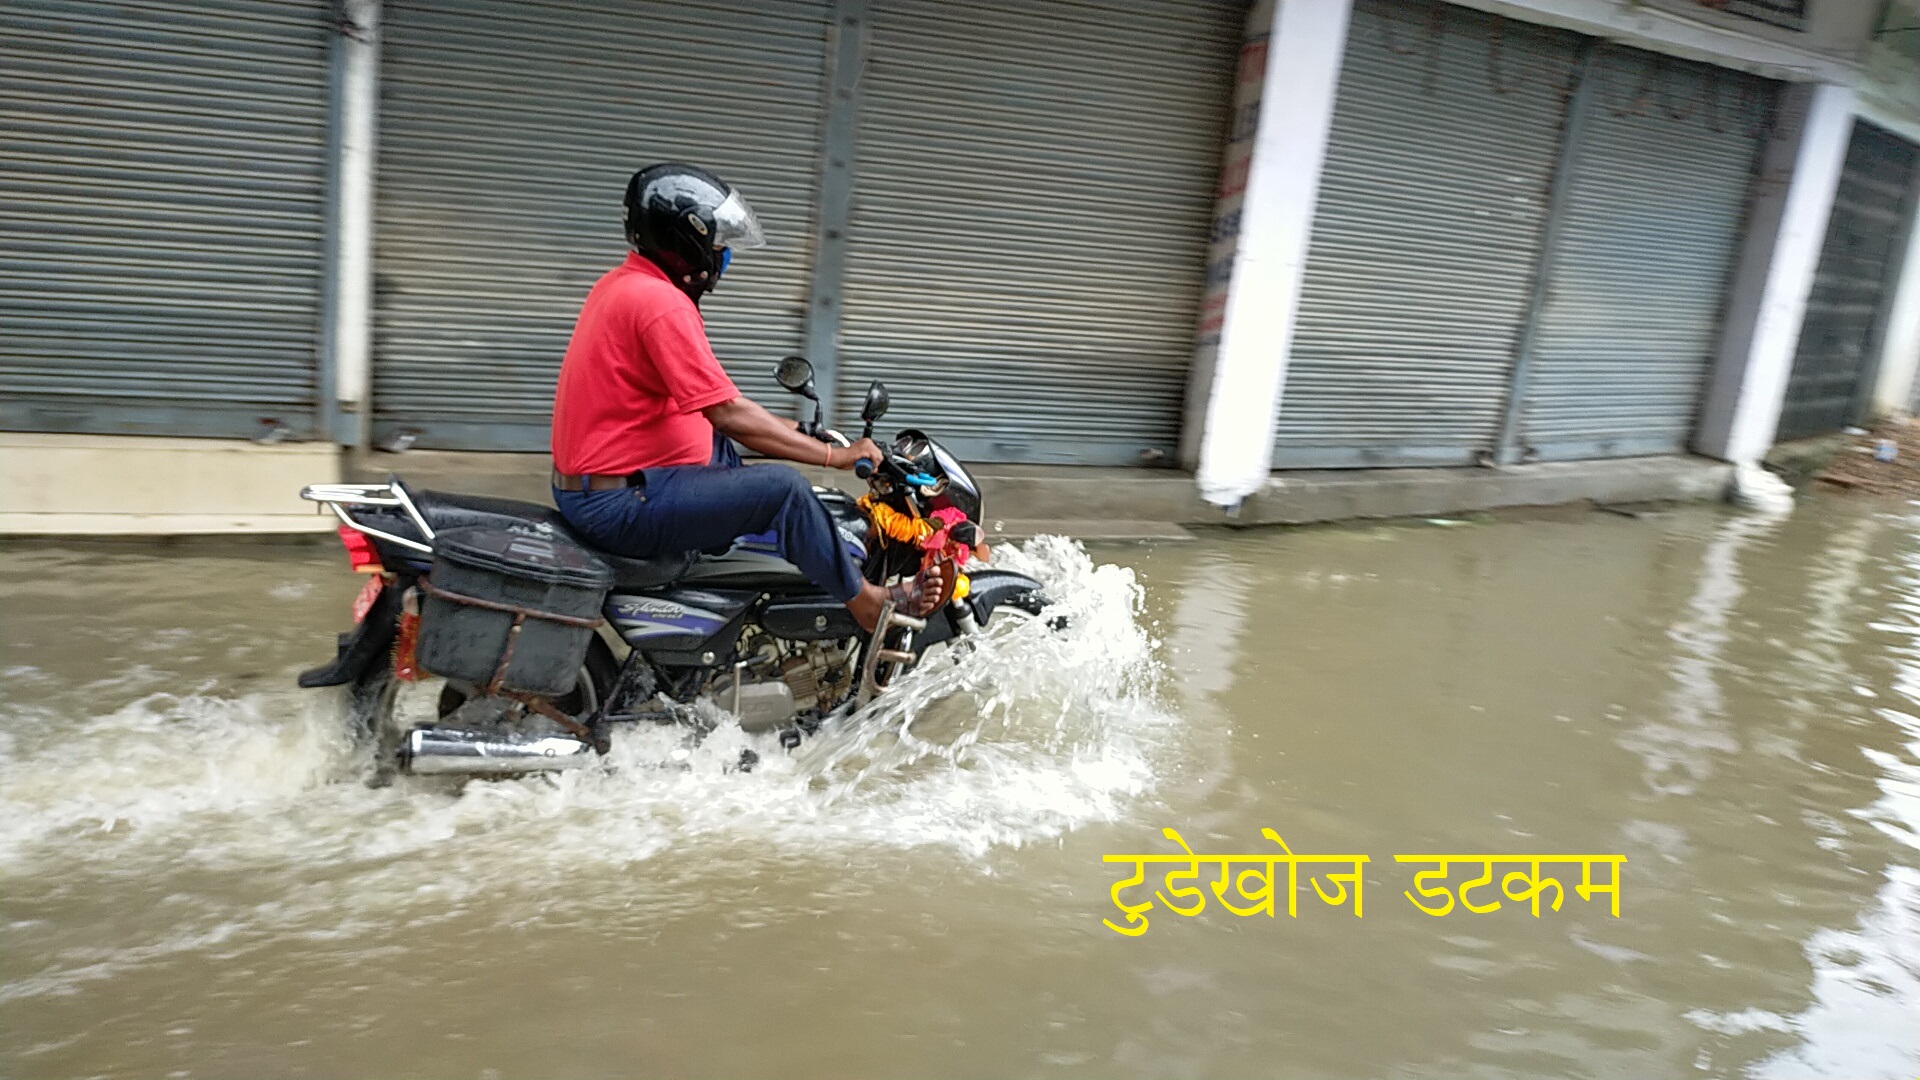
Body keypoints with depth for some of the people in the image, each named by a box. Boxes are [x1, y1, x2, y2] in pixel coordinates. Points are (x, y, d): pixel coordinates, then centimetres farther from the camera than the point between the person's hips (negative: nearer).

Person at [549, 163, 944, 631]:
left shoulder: (623, 283, 12)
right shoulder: (660, 303, -19)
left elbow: (704, 401, 19)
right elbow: (727, 413, -22)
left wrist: (782, 427, 17)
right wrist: (835, 456, -15)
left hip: (587, 481, 11)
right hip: (620, 503, -11)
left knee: (729, 446, 23)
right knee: (783, 488, -13)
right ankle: (865, 602, 4)